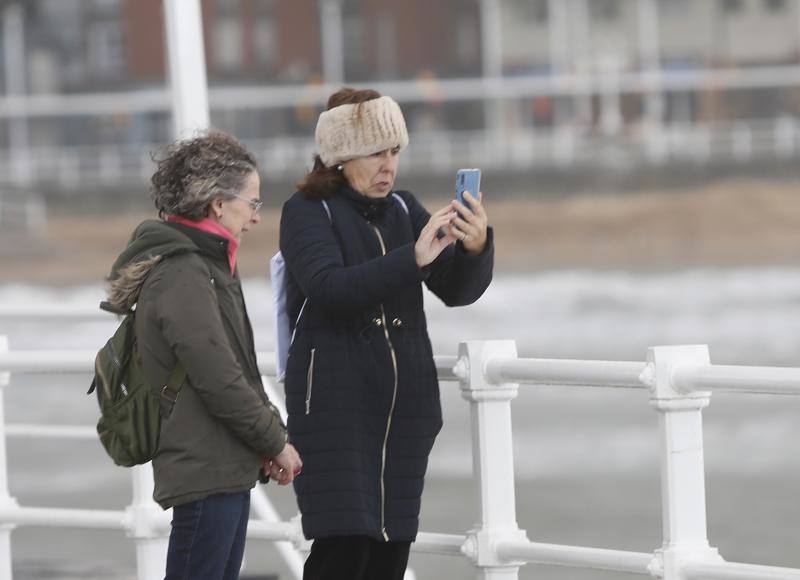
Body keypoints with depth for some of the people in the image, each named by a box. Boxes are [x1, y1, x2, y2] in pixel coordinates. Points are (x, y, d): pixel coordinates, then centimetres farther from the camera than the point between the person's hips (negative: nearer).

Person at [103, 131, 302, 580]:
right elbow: (218, 380, -20)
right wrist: (276, 442, -9)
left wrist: (271, 436, 8)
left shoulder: (208, 267, 17)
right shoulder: (182, 275, -16)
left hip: (228, 467, 10)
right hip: (205, 471, -10)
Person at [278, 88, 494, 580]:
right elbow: (328, 287, -22)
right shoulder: (308, 212, -4)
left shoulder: (403, 209, 10)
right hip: (336, 404, -5)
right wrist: (412, 259, -32)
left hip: (407, 404, 5)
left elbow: (458, 289, 2)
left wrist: (475, 247, -20)